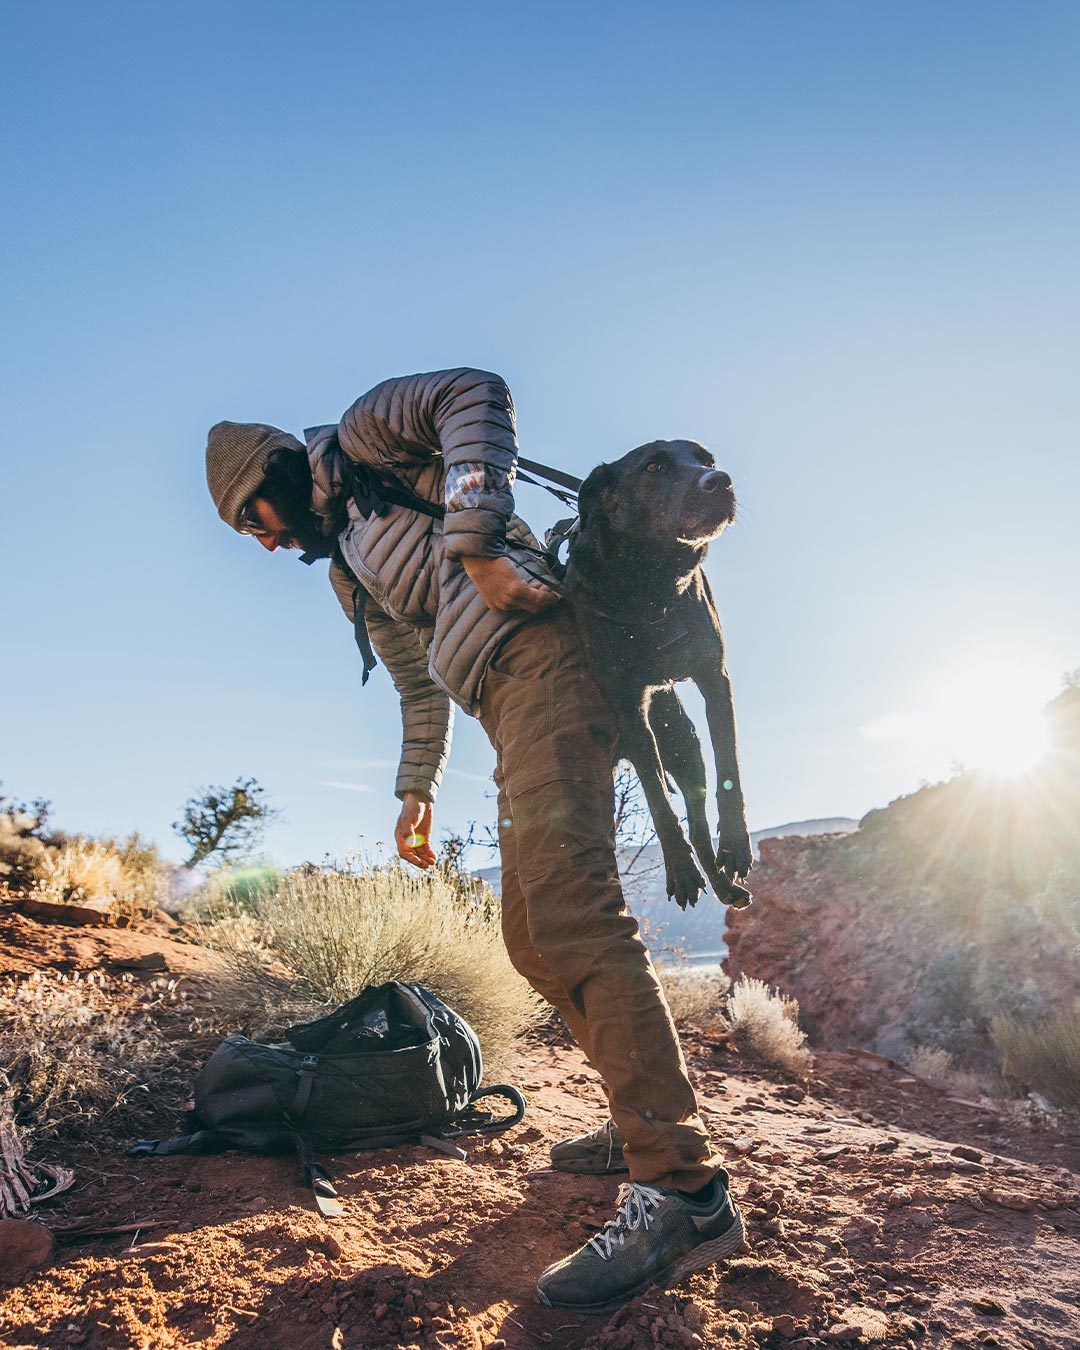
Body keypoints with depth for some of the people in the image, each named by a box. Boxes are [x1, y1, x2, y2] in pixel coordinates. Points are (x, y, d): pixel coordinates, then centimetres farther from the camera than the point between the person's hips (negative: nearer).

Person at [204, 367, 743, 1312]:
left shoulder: (363, 439, 10)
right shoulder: (351, 573, 32)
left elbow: (475, 392, -8)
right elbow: (421, 686, 32)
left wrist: (475, 542, -18)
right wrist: (416, 791, 28)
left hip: (541, 658, -10)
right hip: (514, 712, 10)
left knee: (569, 907, -21)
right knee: (532, 938, 9)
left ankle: (683, 1189, -19)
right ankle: (649, 1119, 20)